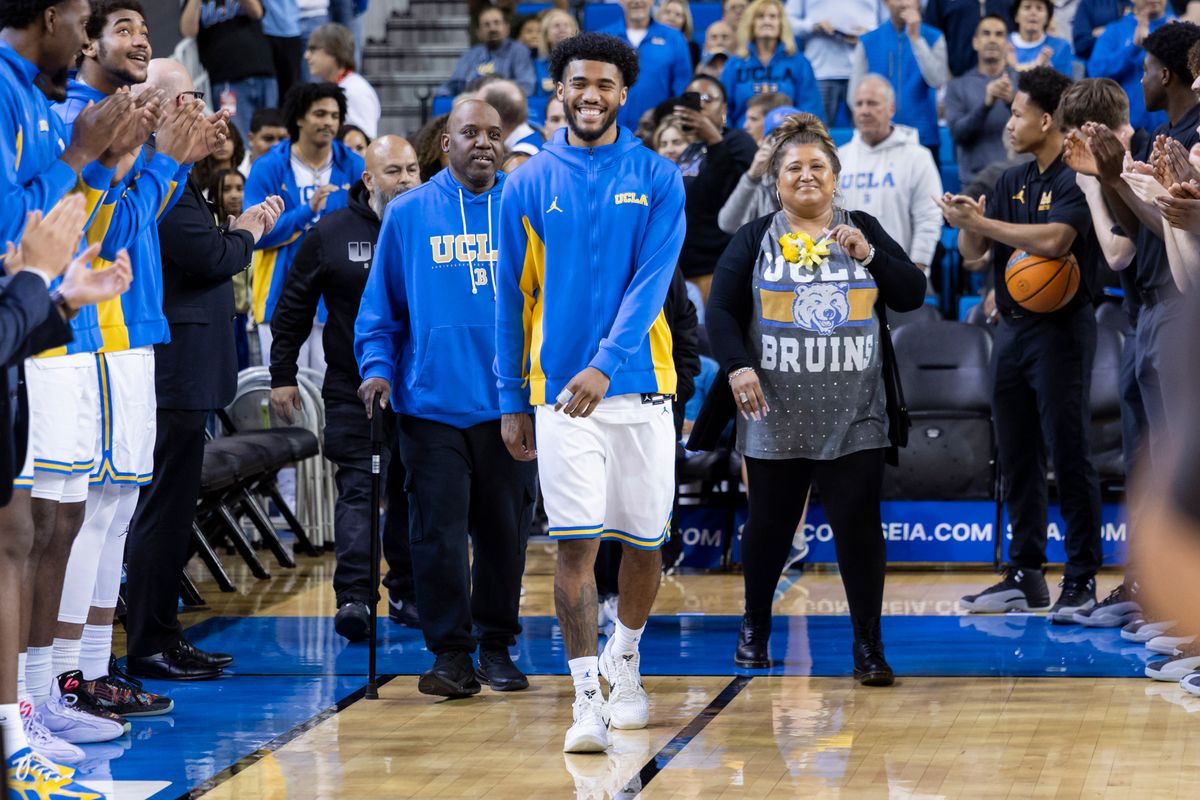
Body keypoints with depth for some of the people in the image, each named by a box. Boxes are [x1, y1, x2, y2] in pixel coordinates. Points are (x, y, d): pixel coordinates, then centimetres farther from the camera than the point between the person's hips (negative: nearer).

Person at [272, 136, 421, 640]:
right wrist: (282, 375, 5)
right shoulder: (331, 234, 2)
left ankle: (407, 588, 21)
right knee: (359, 487, -9)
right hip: (354, 390, -2)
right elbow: (293, 309, 8)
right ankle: (354, 595, -13)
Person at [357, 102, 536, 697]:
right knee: (439, 533, -4)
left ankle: (496, 647, 20)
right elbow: (380, 307, 10)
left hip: (510, 401, 1)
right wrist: (378, 368, -3)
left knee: (505, 531, 7)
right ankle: (451, 654, 2)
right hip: (432, 401, -1)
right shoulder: (408, 214, 7)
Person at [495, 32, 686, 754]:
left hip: (640, 388, 1)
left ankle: (624, 660, 33)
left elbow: (651, 282, -9)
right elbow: (513, 299, 9)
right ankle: (587, 700, -8)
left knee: (644, 541, 9)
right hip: (559, 392, -1)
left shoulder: (657, 179, 2)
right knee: (576, 544, -9)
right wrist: (513, 402, 8)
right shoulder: (528, 184, 5)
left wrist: (605, 365, -22)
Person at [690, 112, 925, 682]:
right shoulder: (755, 240, 5)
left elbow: (912, 295, 3)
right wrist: (737, 367, -16)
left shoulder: (864, 232, 8)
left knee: (859, 525, -4)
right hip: (776, 416, 0)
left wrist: (867, 254, -11)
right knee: (769, 524, 10)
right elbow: (720, 310, 0)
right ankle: (755, 625, 29)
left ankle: (868, 644, 2)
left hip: (854, 418, 0)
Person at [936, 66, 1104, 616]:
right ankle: (1026, 576, 18)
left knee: (1069, 456, -6)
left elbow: (1053, 239, -27)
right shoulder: (1012, 181, 13)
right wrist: (969, 224, -10)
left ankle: (1082, 578, -2)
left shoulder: (1078, 179, -12)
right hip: (1012, 328, 8)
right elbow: (973, 252, 12)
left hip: (1061, 329, -8)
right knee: (1016, 458, 11)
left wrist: (981, 222, -20)